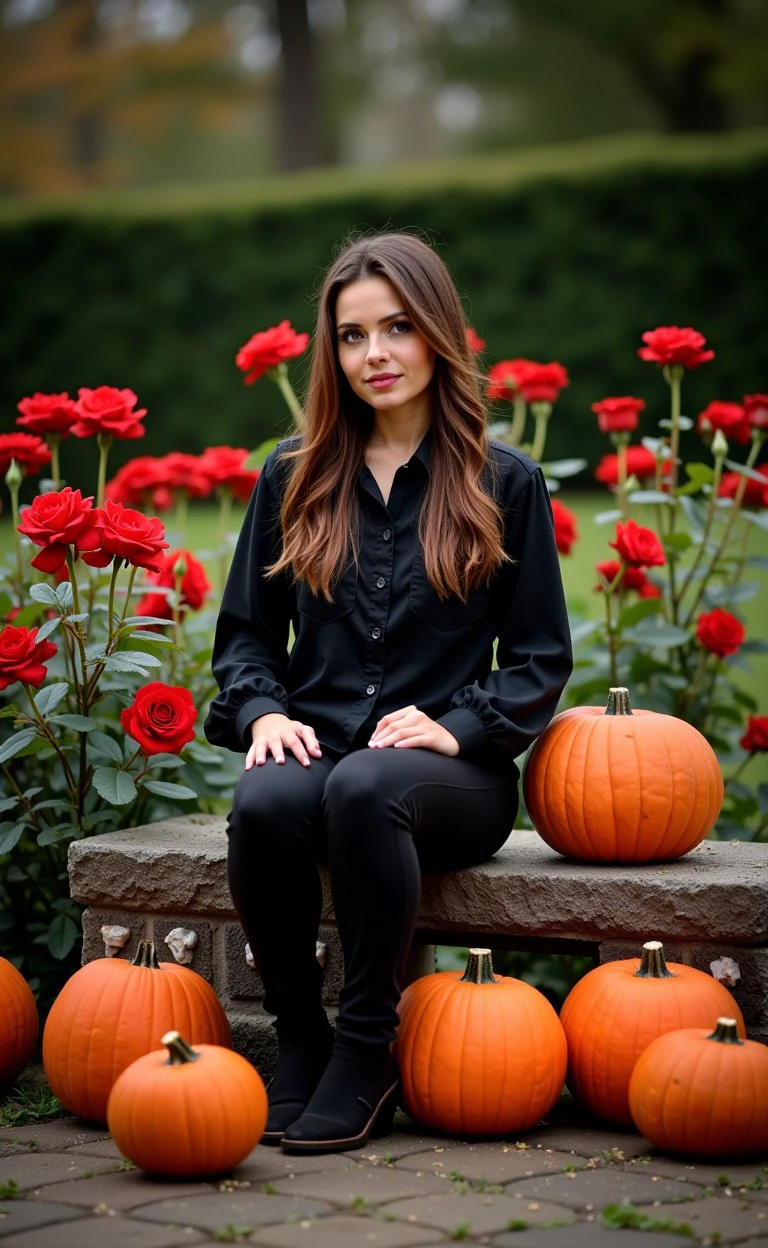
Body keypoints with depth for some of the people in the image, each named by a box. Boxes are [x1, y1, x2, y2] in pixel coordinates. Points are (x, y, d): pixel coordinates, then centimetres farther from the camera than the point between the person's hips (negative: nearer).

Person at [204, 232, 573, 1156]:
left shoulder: (505, 484, 6)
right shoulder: (293, 477, 14)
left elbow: (540, 659, 6)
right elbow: (246, 629, 16)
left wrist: (453, 727, -11)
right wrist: (262, 710, -5)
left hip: (453, 775, -2)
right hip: (317, 747, 2)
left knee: (364, 787, -38)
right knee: (263, 803, -34)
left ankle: (367, 1053, -23)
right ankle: (298, 1040, -14)